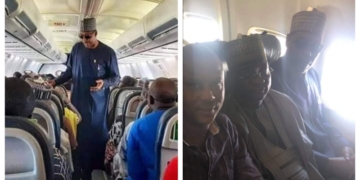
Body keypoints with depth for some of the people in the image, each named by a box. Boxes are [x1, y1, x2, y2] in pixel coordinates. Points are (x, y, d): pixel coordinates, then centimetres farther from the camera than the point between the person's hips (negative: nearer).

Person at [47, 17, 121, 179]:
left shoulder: (108, 52, -9)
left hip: (97, 102, -3)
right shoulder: (76, 48, 2)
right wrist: (56, 81, -1)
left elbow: (116, 77, -5)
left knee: (96, 134, 5)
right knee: (78, 133, 10)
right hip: (77, 100, 4)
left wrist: (104, 83, -24)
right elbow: (70, 71, 12)